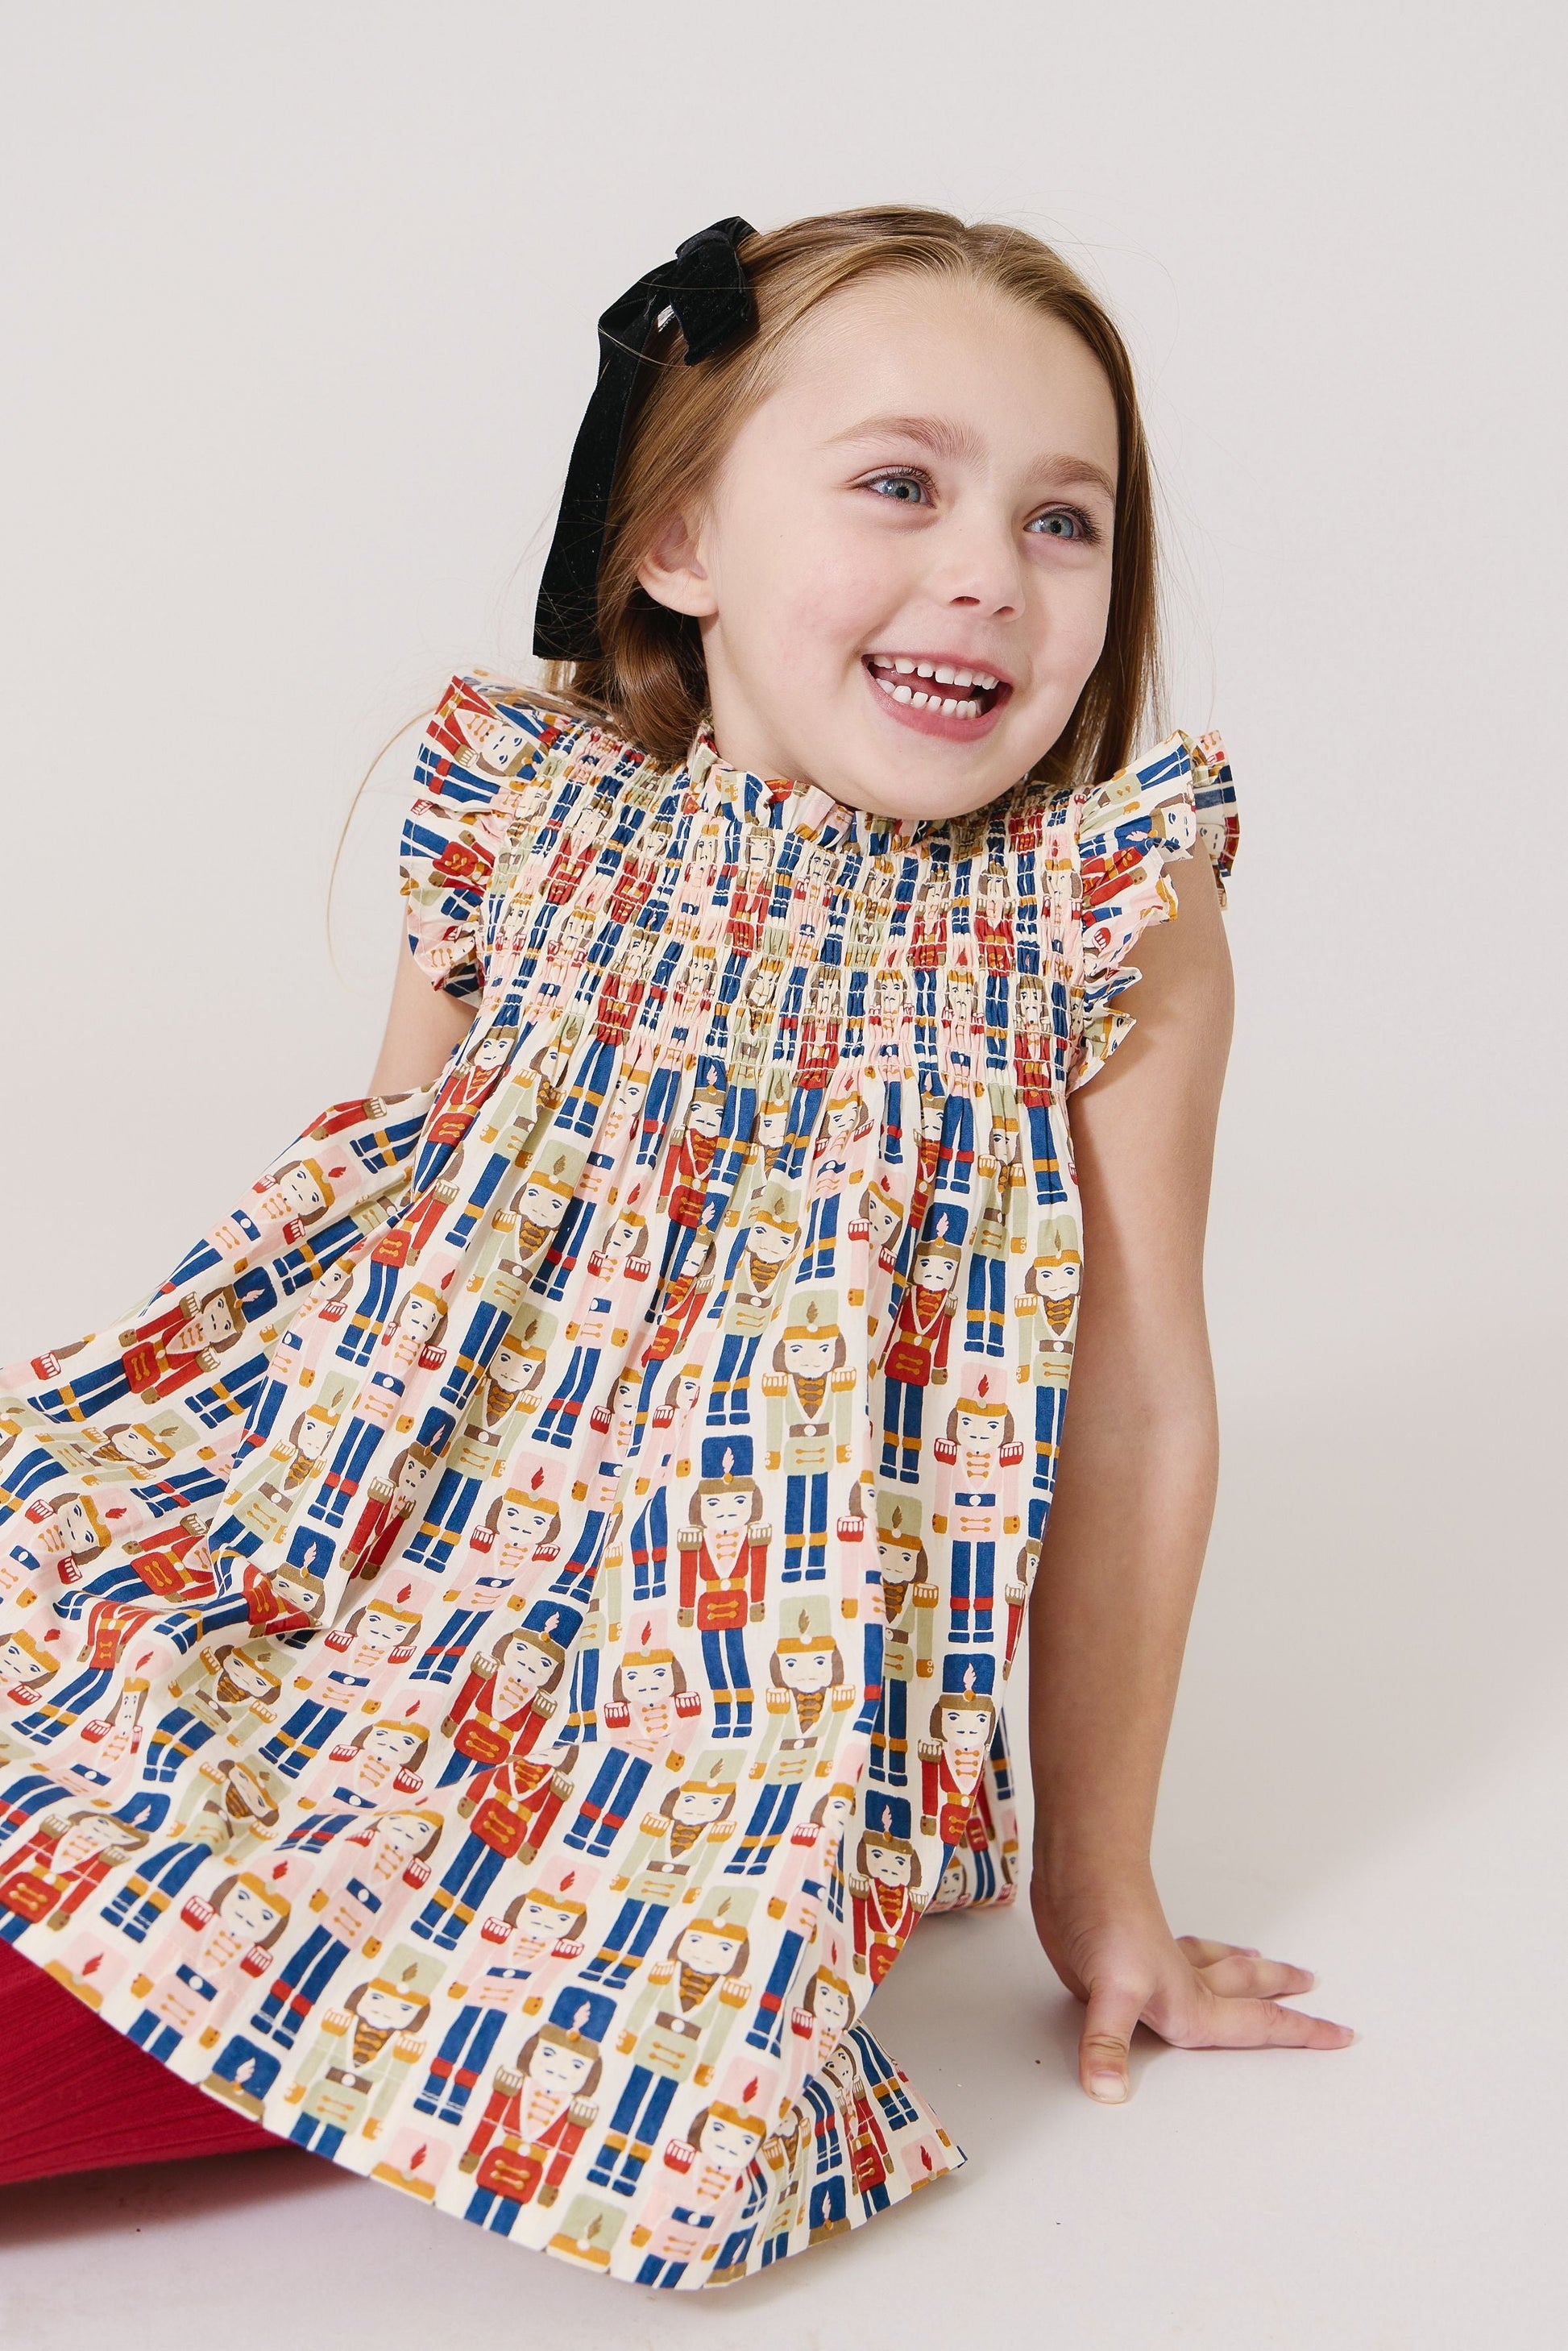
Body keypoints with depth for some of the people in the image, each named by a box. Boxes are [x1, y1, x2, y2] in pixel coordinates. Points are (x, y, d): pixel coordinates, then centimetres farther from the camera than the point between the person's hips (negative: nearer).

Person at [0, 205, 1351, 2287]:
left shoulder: (1117, 922, -10)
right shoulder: (537, 831, -4)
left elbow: (1137, 1415, -5)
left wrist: (1101, 1891, 1)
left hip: (743, 1679, -2)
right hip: (399, 1563, 3)